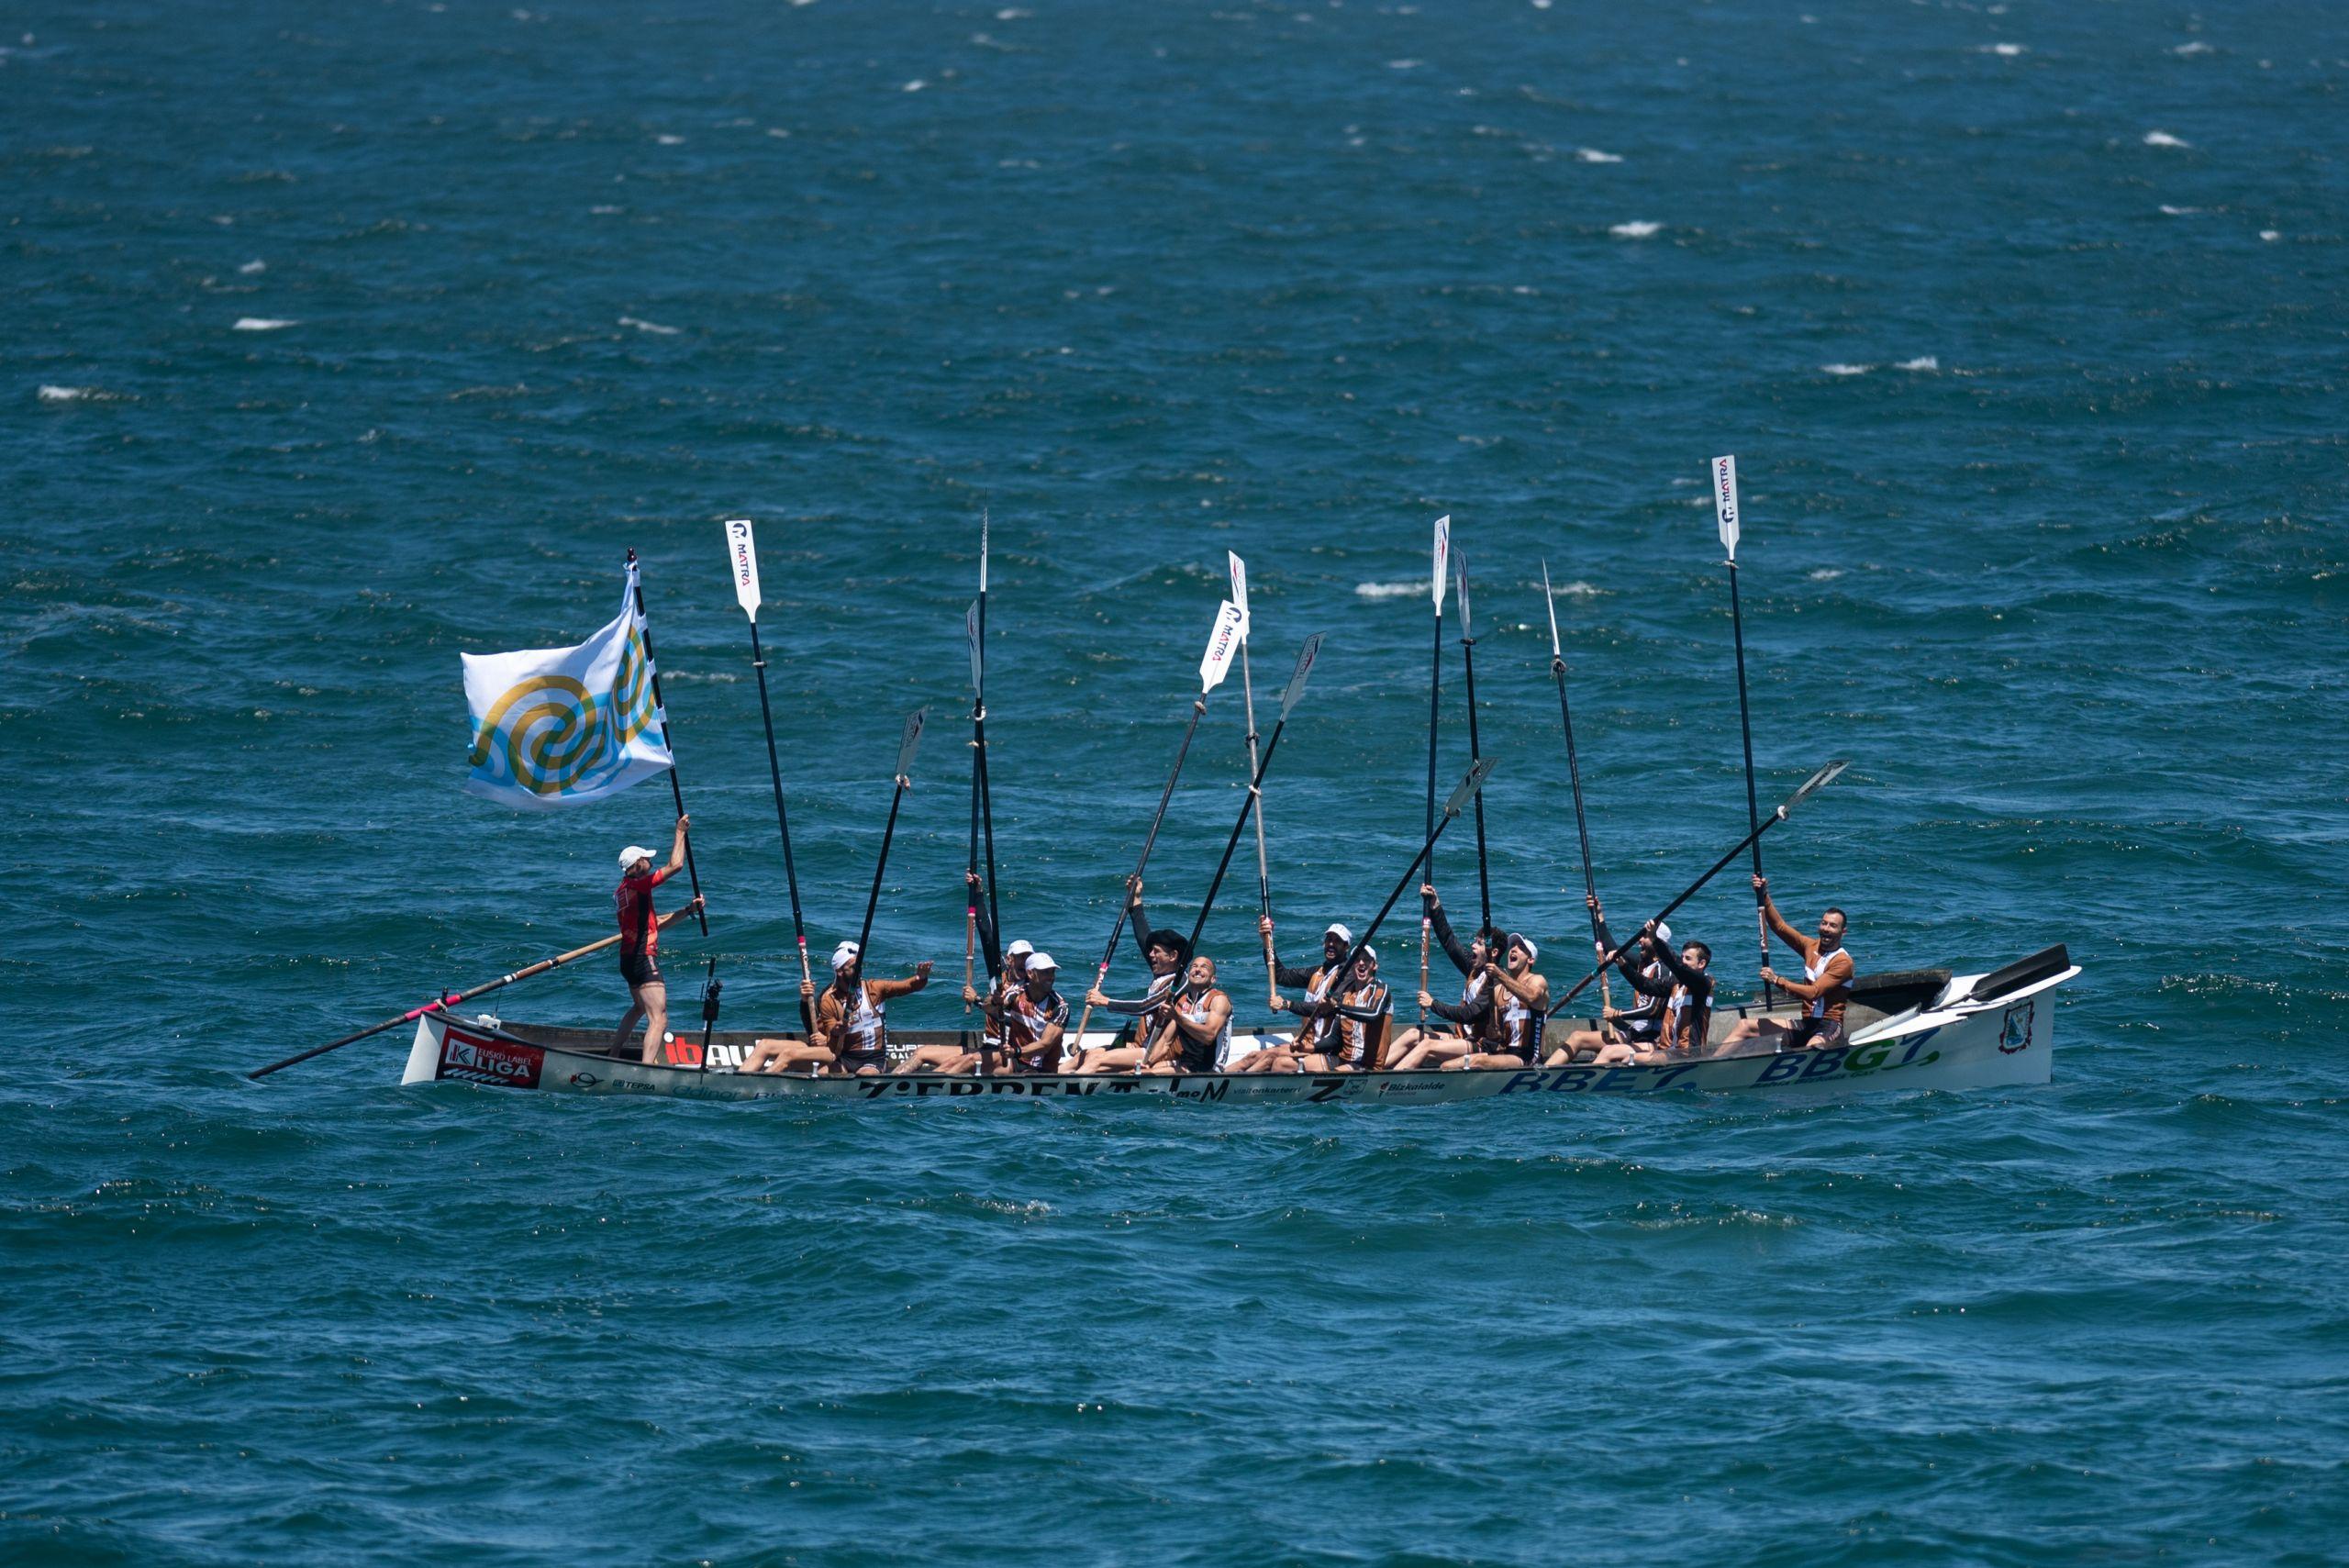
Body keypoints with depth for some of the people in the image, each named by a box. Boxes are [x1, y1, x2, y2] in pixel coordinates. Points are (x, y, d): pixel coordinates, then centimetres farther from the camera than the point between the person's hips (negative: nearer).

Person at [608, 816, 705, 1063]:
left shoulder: (623, 890, 13)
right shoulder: (637, 885, -15)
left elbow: (656, 922, 18)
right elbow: (675, 865, -15)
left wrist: (689, 910, 13)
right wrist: (680, 832, -4)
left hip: (629, 959, 10)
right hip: (644, 959, -10)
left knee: (639, 1008, 33)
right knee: (658, 1020, -14)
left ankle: (613, 1055, 42)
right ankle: (646, 1069, -27)